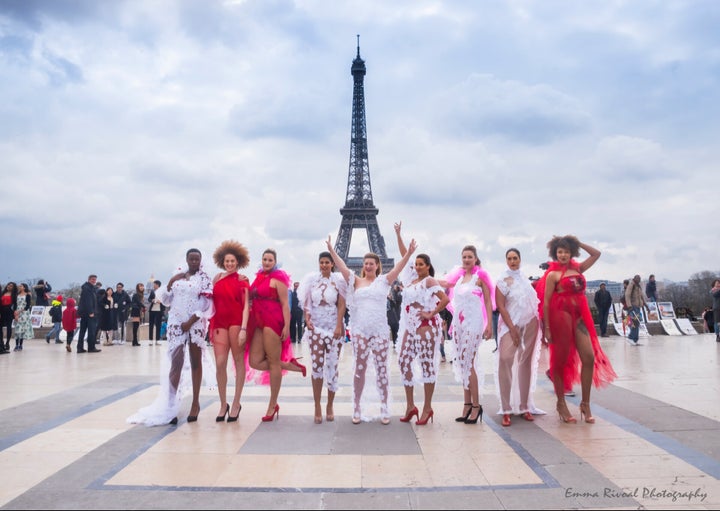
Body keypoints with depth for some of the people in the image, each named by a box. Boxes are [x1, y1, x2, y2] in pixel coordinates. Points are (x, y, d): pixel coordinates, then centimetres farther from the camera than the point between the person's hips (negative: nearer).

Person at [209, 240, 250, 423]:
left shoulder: (242, 279, 1)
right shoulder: (217, 278, 11)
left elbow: (246, 305, -4)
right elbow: (213, 302, 15)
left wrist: (244, 328, -12)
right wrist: (211, 325, 7)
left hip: (236, 322, -2)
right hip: (219, 323, 3)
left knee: (238, 361, 4)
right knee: (220, 363, -4)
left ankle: (236, 403, 14)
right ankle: (223, 404, 10)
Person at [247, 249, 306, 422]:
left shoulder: (277, 278, -4)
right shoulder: (259, 277, 17)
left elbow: (285, 304, -9)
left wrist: (287, 326, -17)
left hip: (273, 322, -8)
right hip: (258, 323, 8)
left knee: (273, 362, 0)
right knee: (255, 362, 0)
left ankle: (272, 405, 9)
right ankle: (290, 364, 18)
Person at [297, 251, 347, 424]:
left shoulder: (338, 280, 1)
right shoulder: (312, 279, 5)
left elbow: (341, 305, -2)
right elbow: (306, 302, 8)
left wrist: (339, 326, -10)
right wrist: (307, 319, -5)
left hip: (334, 327, -1)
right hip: (316, 327, 1)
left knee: (332, 366, 3)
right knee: (316, 366, -4)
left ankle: (330, 405, 16)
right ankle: (317, 406, 5)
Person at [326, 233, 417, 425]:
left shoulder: (384, 281, 5)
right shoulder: (356, 281, 6)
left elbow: (398, 267, -6)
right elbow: (342, 266, -3)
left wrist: (409, 253, -19)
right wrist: (331, 251, -14)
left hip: (380, 331, 0)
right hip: (360, 331, 1)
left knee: (382, 369, 5)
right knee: (359, 368, 6)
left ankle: (384, 409, 14)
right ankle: (356, 408, 16)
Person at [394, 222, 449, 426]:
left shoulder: (429, 281, -9)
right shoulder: (412, 278, 12)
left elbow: (445, 299, -20)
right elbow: (405, 256, 20)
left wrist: (431, 313, -15)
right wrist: (398, 235, 19)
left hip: (426, 327, -8)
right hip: (410, 326, 8)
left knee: (427, 365, -2)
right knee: (404, 362, 6)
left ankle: (427, 408, 5)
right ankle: (410, 406, 15)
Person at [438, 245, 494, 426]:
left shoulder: (480, 276, -2)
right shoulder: (459, 276, 13)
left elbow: (488, 302, -4)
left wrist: (489, 325, -10)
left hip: (473, 324, -6)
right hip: (458, 323, 6)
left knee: (468, 363, -9)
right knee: (462, 364, 7)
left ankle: (476, 405, 0)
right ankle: (467, 405, 15)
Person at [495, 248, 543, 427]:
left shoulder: (524, 276, 10)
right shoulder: (503, 280, -4)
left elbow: (533, 298, 18)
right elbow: (500, 306, -9)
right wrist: (512, 328, -14)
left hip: (530, 324, 5)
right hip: (510, 323, -5)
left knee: (526, 363, 6)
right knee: (505, 359, -20)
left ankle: (524, 407, 16)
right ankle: (506, 410, -15)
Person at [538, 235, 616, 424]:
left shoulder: (578, 269, 14)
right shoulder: (553, 274, -2)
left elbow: (596, 253, 22)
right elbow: (546, 302, -5)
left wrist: (578, 242, 13)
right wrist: (547, 328, -9)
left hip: (580, 316, 6)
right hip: (561, 316, -5)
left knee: (589, 358, -2)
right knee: (561, 360, 3)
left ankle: (585, 404, 10)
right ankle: (561, 403, 15)